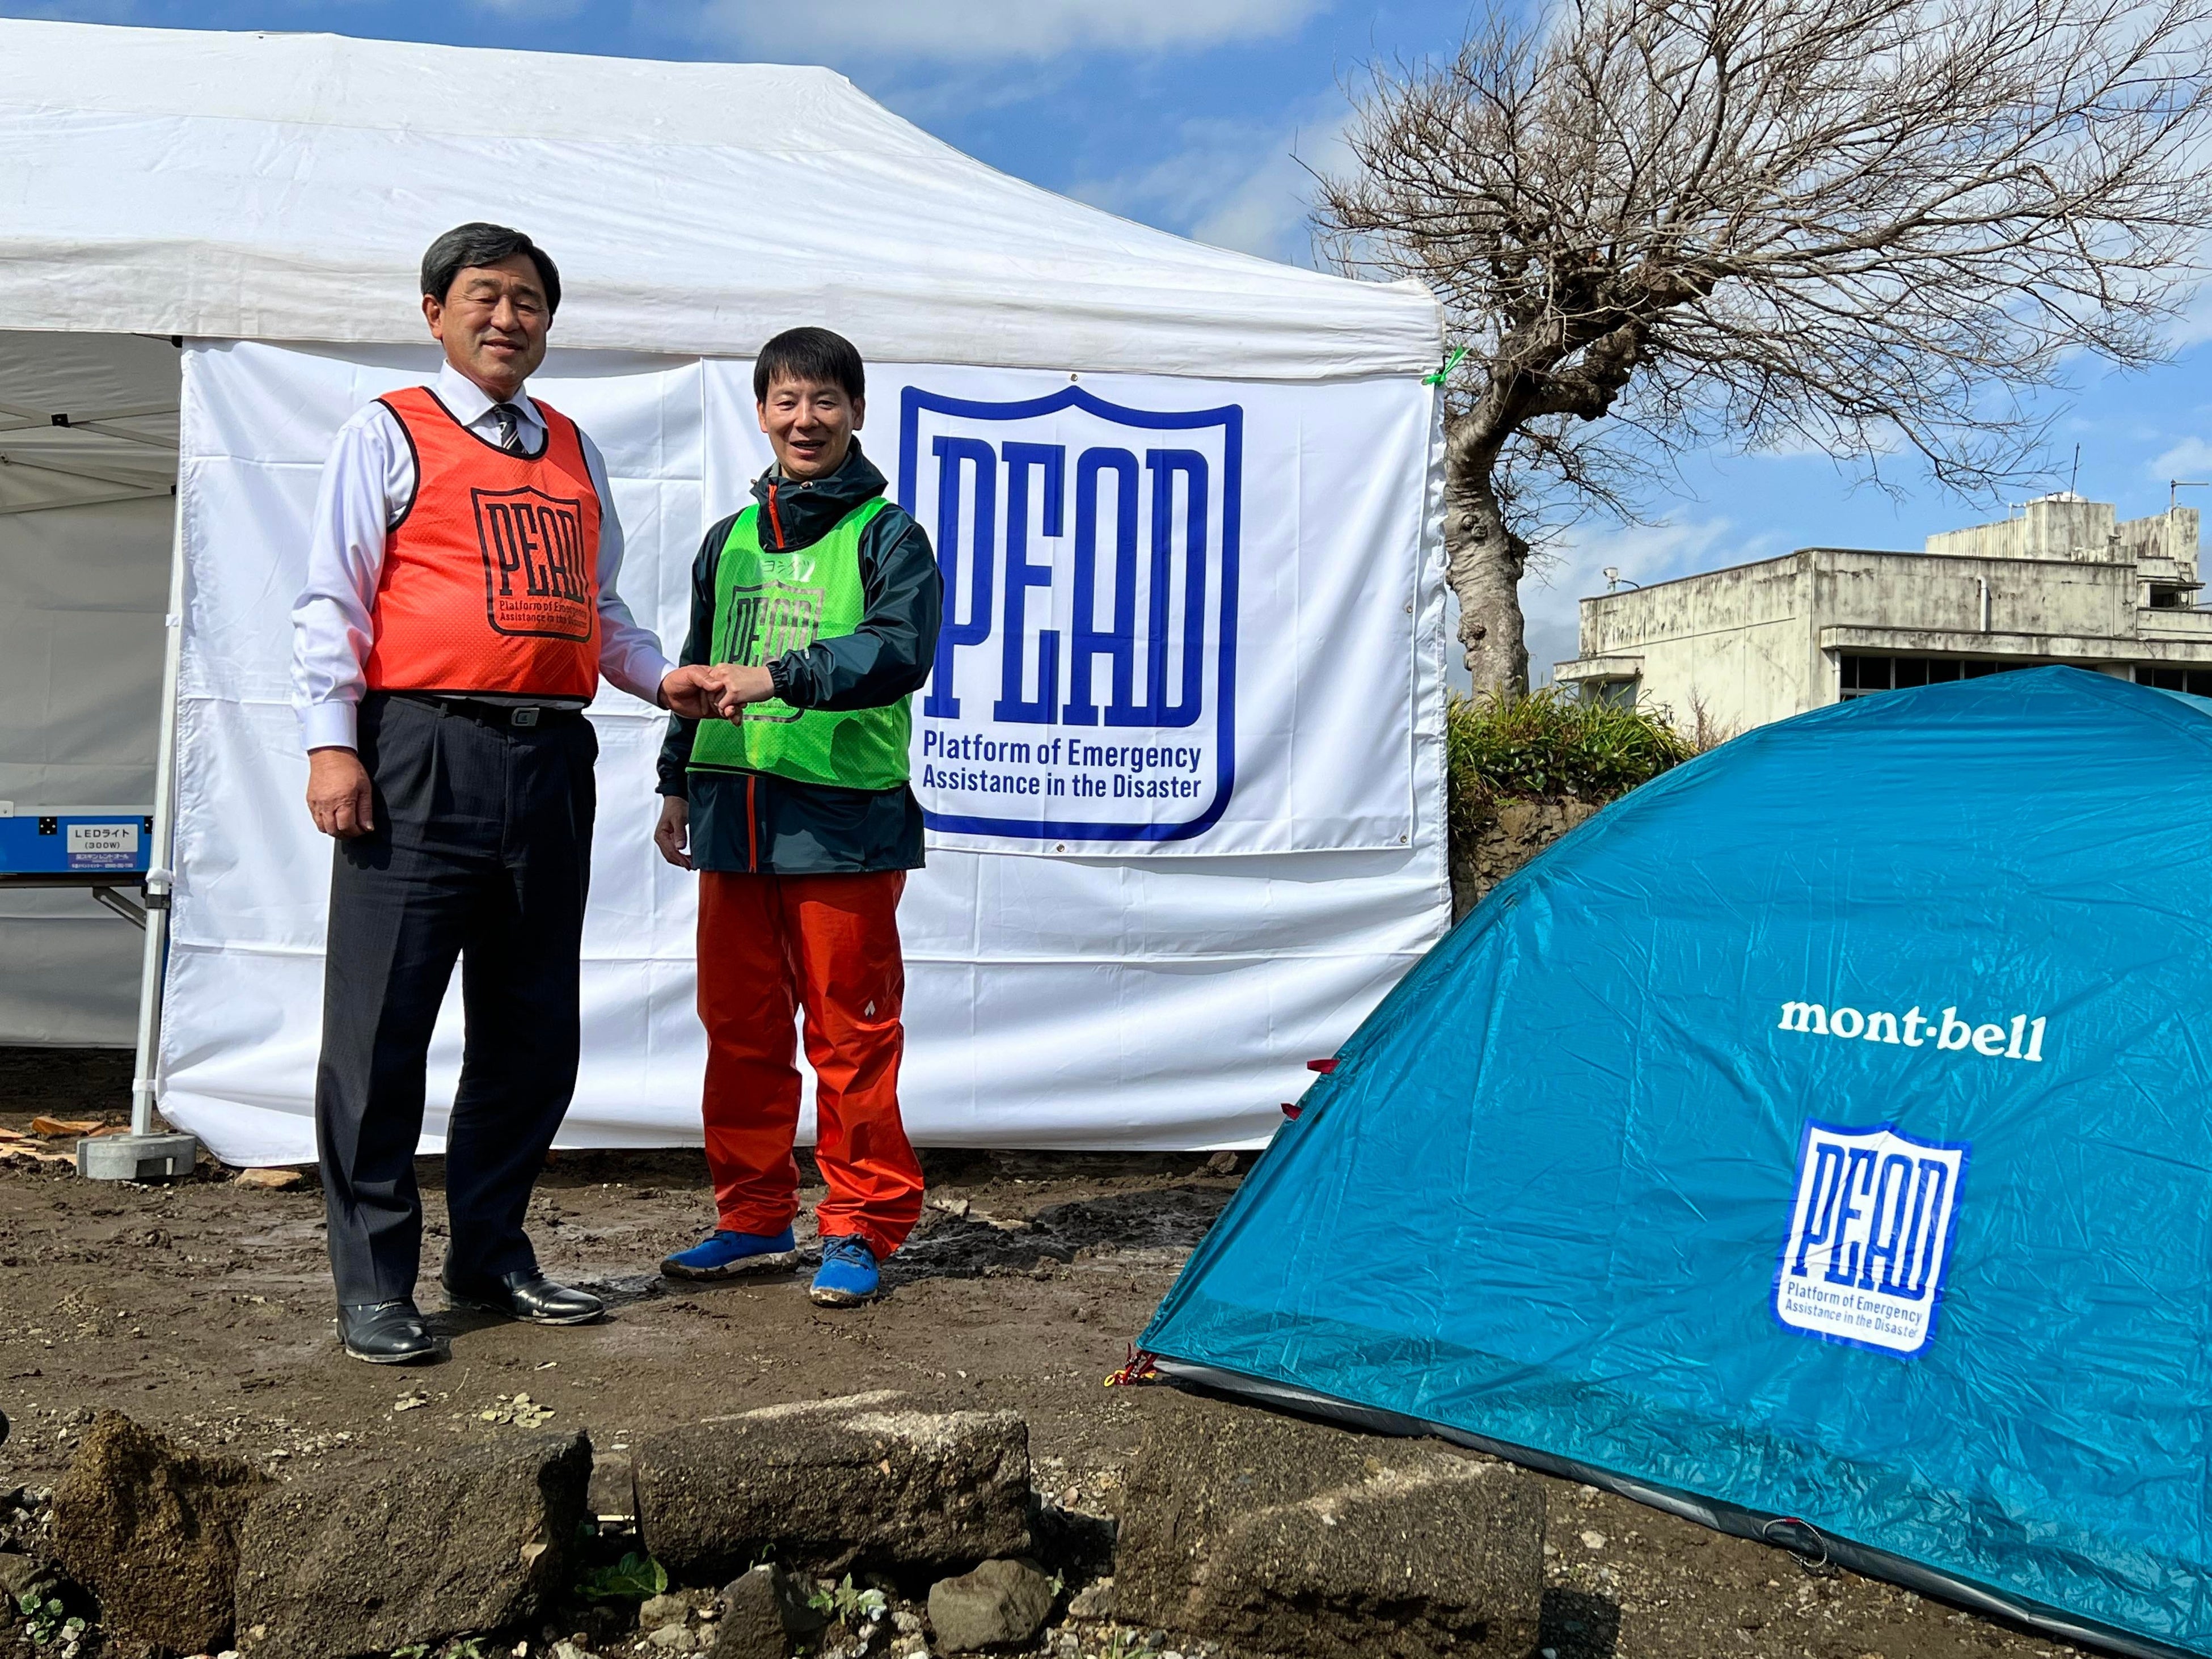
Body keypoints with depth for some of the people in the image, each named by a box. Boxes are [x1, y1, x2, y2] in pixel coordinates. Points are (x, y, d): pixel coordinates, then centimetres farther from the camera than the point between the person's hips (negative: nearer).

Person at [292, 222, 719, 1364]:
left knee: (530, 1029, 11)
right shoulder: (389, 435, 5)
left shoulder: (573, 452, 21)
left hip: (550, 761, 6)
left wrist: (660, 677, 7)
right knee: (383, 1025, -3)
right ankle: (373, 1286, 8)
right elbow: (334, 598, -1)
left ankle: (491, 1256, 25)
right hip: (423, 755, -5)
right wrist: (331, 741, -10)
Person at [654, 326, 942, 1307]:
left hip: (846, 820, -5)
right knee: (739, 1024, 11)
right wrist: (677, 782, 23)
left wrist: (779, 677, -28)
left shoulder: (887, 535, -2)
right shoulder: (729, 540, 16)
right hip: (734, 816, 6)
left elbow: (900, 650, -18)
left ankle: (861, 1228, 12)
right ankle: (753, 1218, 24)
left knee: (851, 1032, 0)